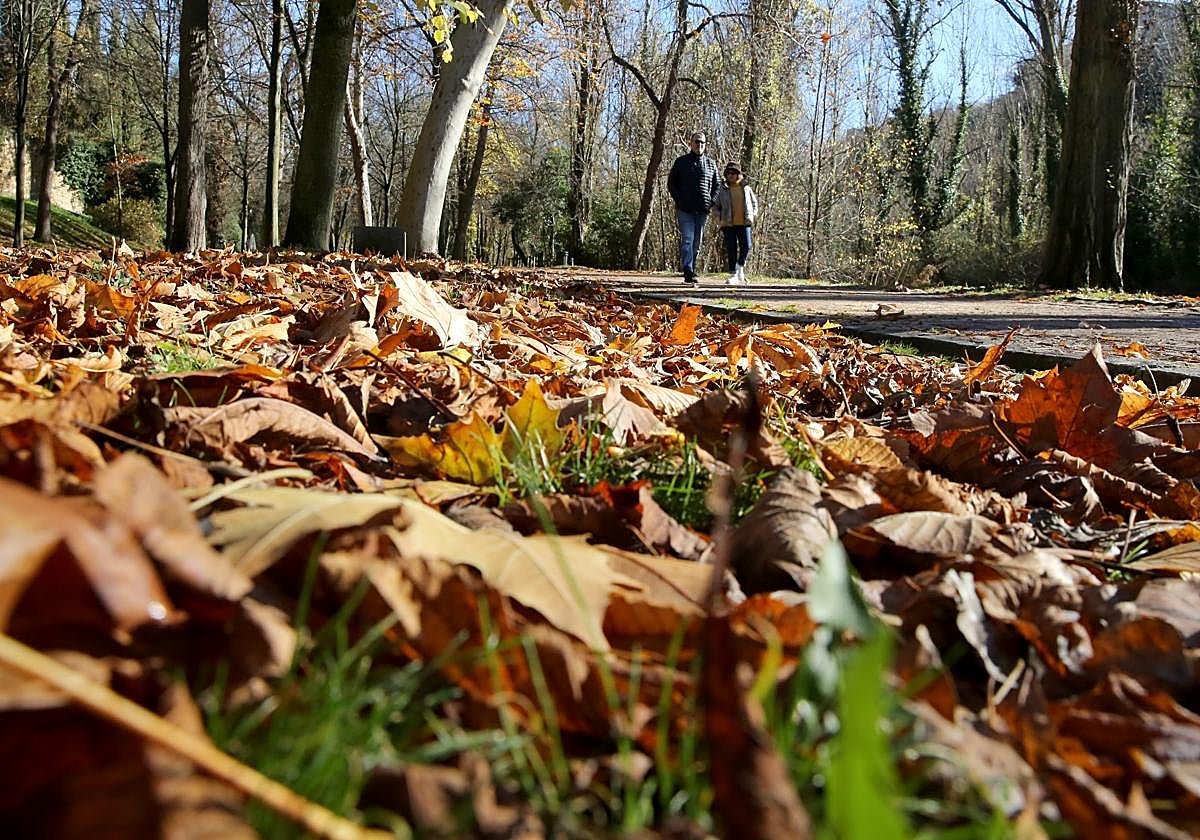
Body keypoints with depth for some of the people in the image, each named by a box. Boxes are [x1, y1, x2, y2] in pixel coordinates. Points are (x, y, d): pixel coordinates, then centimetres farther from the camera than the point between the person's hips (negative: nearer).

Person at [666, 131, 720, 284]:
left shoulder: (711, 163, 13)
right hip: (685, 210, -3)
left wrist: (711, 201, 2)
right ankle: (688, 272, -23)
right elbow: (671, 183, 8)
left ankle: (691, 270, 18)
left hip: (703, 210, 3)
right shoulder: (681, 161, 7)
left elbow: (717, 185, 18)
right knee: (687, 240, -14)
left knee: (697, 243, 8)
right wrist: (679, 201, -5)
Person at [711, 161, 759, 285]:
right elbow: (715, 206, 9)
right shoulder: (722, 190, 4)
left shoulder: (746, 188, 8)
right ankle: (733, 274, 6)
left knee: (746, 246, -8)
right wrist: (719, 218, -5)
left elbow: (754, 203, 20)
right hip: (728, 224, -1)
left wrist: (753, 216, 6)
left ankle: (740, 266, 17)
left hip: (744, 223, 1)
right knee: (731, 249, 0)